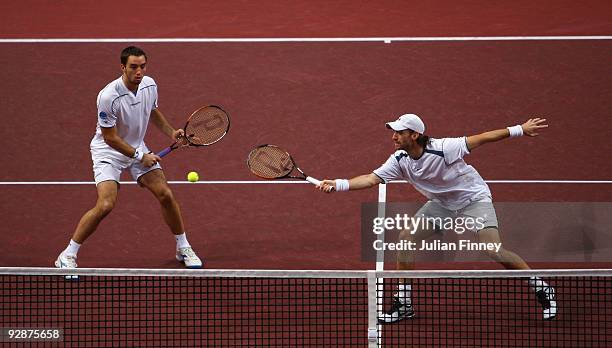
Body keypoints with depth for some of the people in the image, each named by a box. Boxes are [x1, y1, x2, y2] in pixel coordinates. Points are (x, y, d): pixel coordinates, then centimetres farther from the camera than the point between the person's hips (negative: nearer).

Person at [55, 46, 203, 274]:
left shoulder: (149, 85, -8)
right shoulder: (108, 97, -30)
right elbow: (110, 137, -22)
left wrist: (171, 132, 0)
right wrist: (140, 157, -19)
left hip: (138, 147, 6)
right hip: (108, 152, -6)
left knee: (165, 195, -1)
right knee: (106, 205, -21)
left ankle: (183, 248, 20)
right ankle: (67, 256, -8)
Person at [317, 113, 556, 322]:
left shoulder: (443, 149, -31)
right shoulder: (399, 161, -14)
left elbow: (481, 138, -25)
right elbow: (371, 179, -19)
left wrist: (519, 130, -23)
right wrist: (337, 185, -32)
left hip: (474, 198, -6)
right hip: (441, 203, 6)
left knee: (493, 250, -21)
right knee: (406, 238, -5)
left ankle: (541, 288, -4)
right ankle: (403, 302, 7)